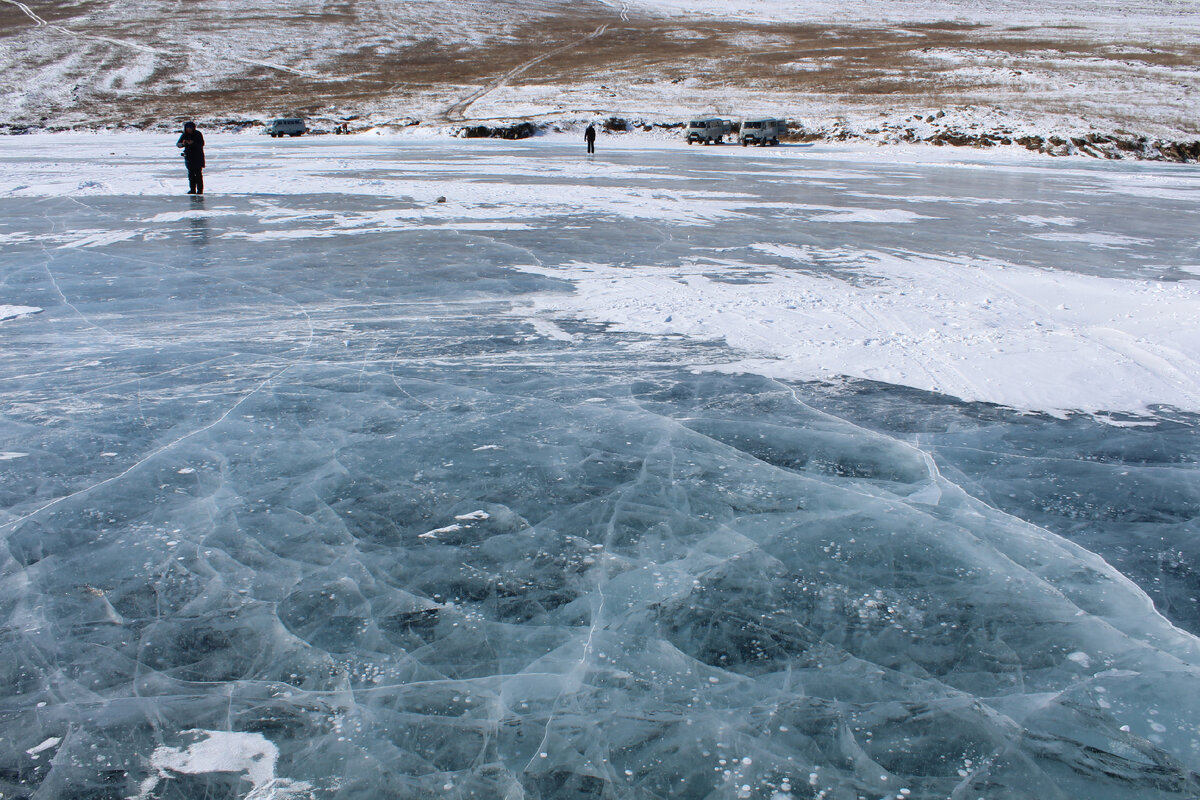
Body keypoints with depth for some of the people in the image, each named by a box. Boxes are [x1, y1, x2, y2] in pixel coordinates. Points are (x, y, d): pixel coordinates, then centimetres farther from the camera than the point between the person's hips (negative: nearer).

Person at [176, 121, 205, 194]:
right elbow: (177, 144, 0)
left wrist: (193, 143, -30)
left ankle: (200, 189, -4)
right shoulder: (184, 135, 3)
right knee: (191, 173, 4)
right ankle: (192, 189, 8)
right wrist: (183, 144, -22)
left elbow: (202, 144, -16)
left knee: (198, 173, -7)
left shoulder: (198, 134, -7)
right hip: (189, 157, 4)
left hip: (198, 156, -4)